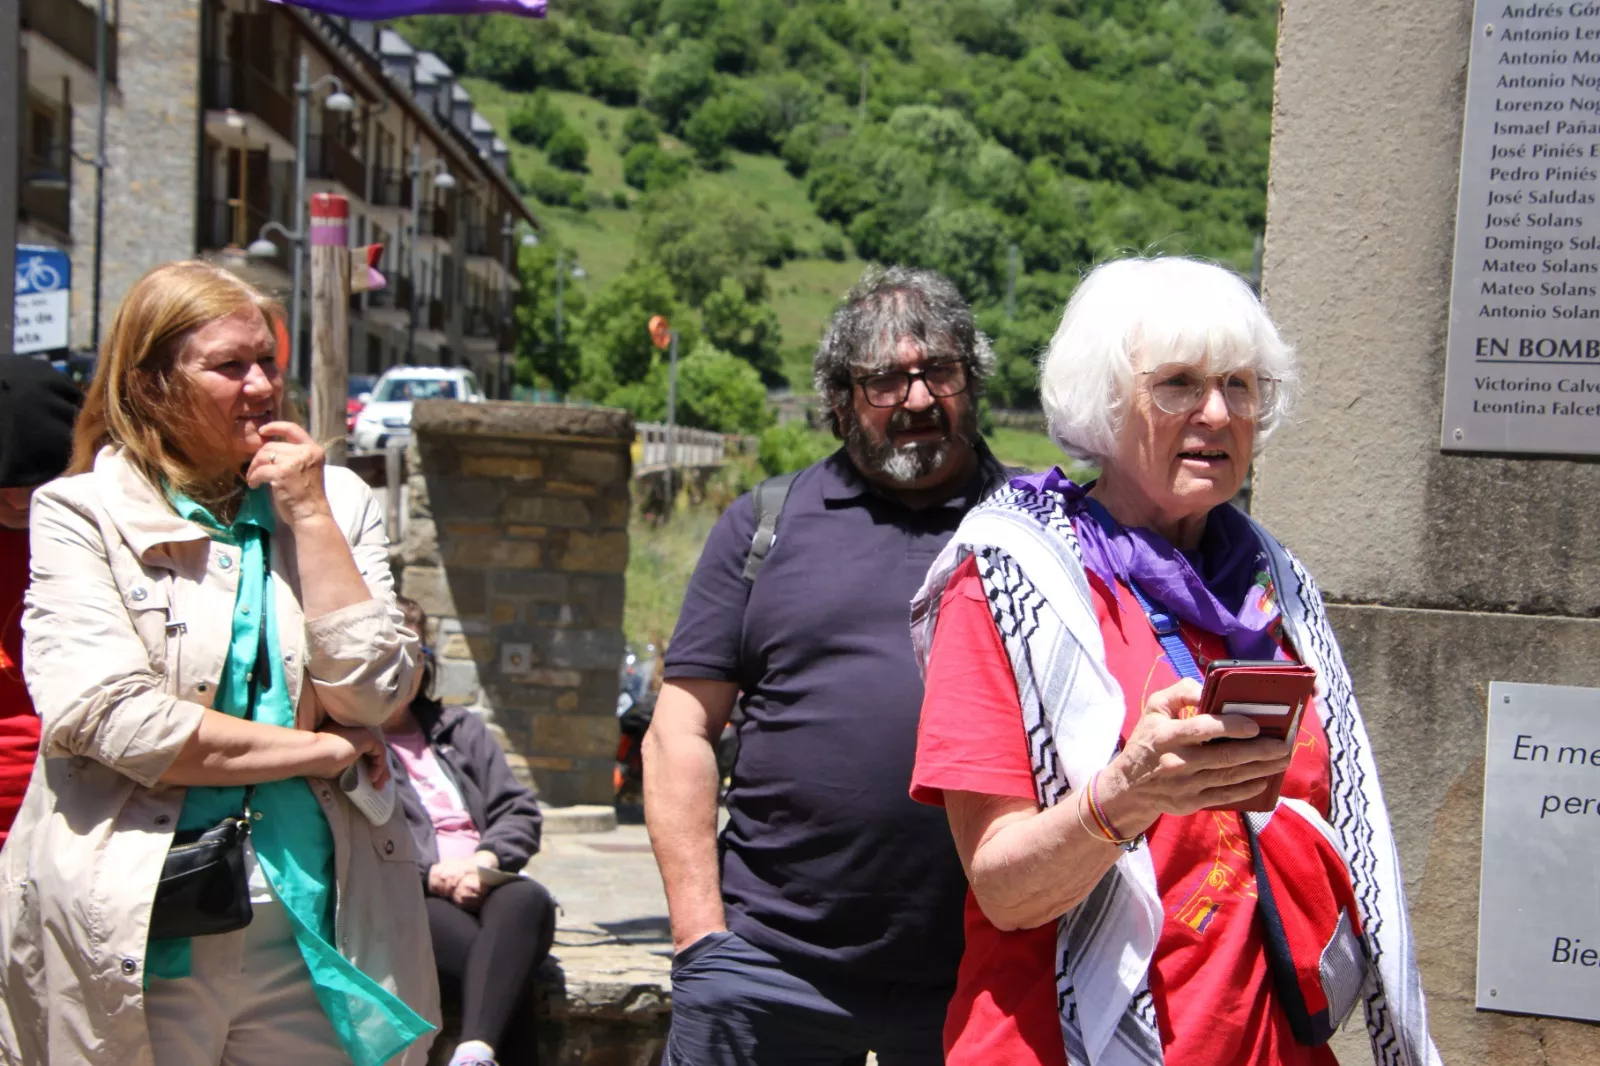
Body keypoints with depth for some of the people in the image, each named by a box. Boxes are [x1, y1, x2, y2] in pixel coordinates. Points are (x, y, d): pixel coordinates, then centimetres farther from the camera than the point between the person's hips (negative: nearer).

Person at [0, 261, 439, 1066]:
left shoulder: (336, 503, 9)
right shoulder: (82, 515, -1)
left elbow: (373, 695, -2)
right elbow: (107, 717, -14)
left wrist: (308, 516, -6)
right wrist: (314, 751, -8)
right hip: (133, 936, -2)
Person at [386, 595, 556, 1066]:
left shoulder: (461, 730, 26)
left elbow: (521, 812, 16)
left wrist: (485, 860, -5)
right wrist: (434, 874, -16)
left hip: (484, 887, 4)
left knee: (526, 898, -34)